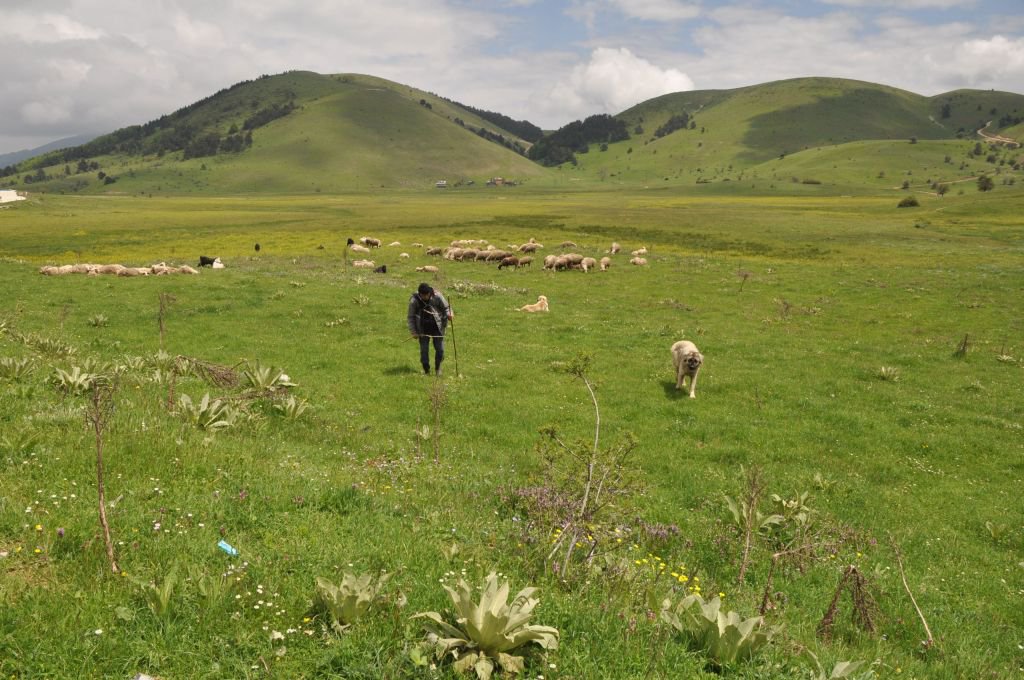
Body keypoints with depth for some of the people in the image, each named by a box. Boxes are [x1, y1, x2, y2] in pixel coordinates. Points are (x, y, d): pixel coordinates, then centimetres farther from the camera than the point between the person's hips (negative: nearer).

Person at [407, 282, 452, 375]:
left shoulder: (437, 296, -11)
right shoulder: (414, 301, -10)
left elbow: (446, 307, 2)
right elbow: (411, 317, -1)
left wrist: (448, 314, -21)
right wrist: (413, 332, -4)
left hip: (437, 328, 0)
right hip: (423, 330, 0)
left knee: (440, 349, 2)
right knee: (424, 350, 3)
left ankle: (438, 368, 26)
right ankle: (426, 370, 20)